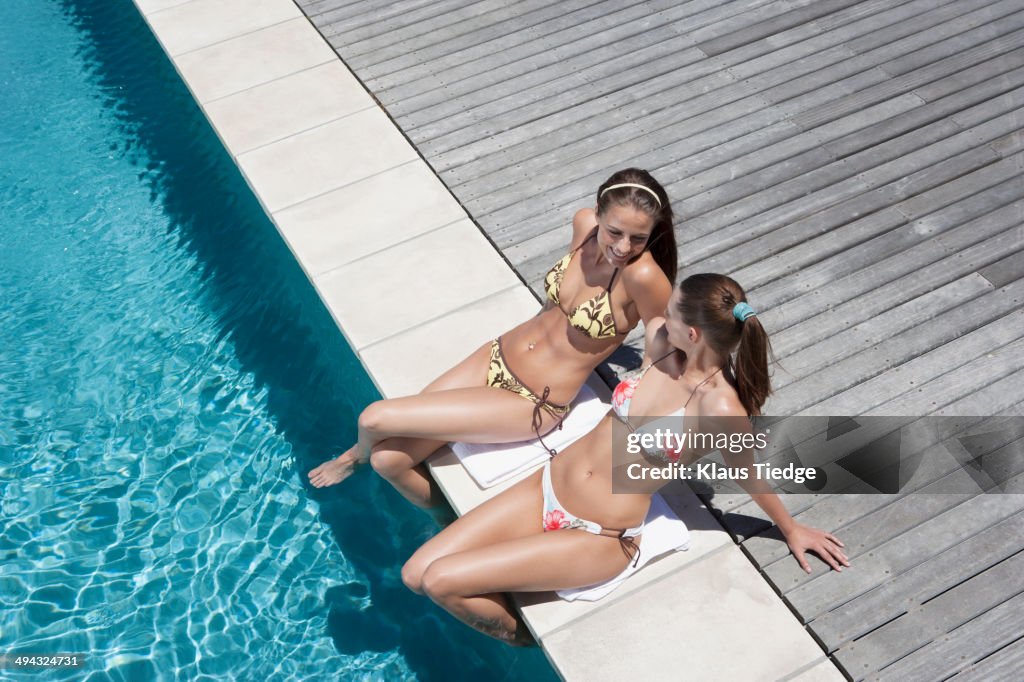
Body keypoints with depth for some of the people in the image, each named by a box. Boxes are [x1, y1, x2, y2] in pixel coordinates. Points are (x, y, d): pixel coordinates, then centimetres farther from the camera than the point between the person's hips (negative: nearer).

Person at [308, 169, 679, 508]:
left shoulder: (642, 276, -28)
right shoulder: (585, 222, -9)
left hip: (532, 404, -5)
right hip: (499, 356, 6)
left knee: (374, 419, -7)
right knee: (388, 459, 0)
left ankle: (357, 455, 29)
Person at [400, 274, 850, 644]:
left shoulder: (719, 407, -23)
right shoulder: (660, 340, -7)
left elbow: (749, 477, -5)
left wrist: (791, 530, 6)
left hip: (595, 539, -6)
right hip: (547, 487, 6)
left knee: (440, 581, -16)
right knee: (416, 572, -2)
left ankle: (524, 637, 14)